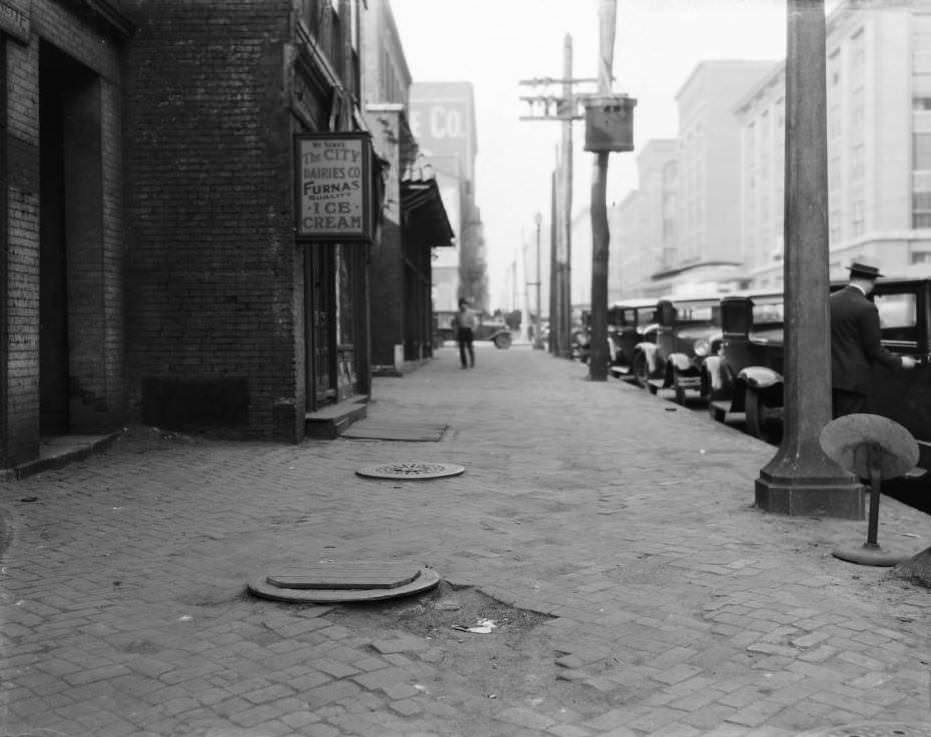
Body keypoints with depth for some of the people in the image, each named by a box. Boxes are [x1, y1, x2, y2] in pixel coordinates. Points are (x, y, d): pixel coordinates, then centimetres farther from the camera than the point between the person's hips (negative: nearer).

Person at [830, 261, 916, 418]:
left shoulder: (829, 301, 5)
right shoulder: (866, 308, -14)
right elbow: (875, 350, -10)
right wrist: (900, 362, 5)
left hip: (829, 376, 6)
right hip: (852, 379, -6)